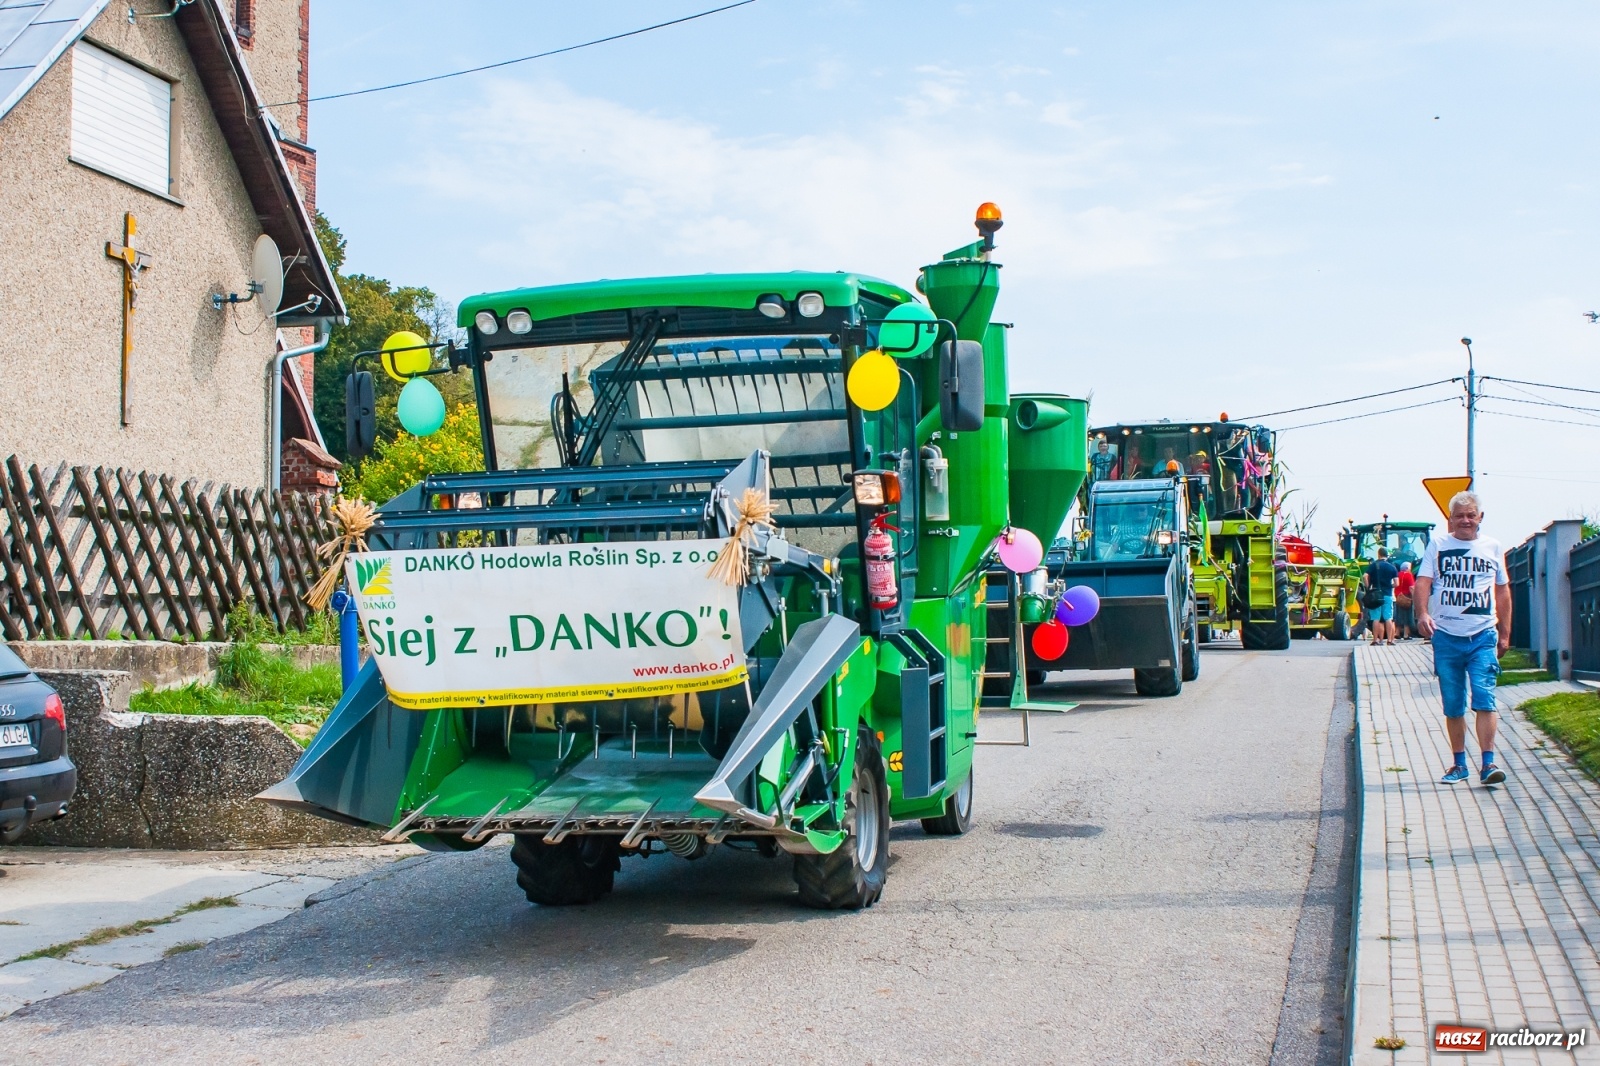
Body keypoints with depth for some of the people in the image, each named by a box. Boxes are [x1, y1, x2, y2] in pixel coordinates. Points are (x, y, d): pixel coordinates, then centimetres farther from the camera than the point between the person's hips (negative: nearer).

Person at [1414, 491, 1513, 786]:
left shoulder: (1492, 547, 10)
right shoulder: (1438, 544, 5)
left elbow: (1502, 592, 16)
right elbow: (1423, 581, -3)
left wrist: (1505, 633, 15)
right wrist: (1422, 614, -21)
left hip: (1483, 636, 0)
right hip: (1446, 636, 0)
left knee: (1484, 699, -12)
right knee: (1453, 706, 6)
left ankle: (1488, 763, -12)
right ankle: (1459, 764, 16)